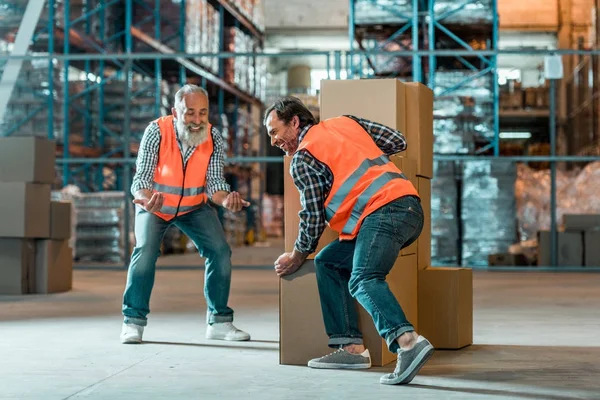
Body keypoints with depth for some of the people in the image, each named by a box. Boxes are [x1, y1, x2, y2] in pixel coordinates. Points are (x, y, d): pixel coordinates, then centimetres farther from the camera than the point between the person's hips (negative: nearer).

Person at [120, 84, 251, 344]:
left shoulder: (214, 138, -21)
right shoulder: (157, 131, -28)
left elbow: (213, 182, -23)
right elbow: (142, 176, -30)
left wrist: (226, 199, -46)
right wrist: (145, 198, -53)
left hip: (195, 206, 3)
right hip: (155, 206, -2)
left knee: (220, 252, -9)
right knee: (145, 251, -23)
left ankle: (219, 321, 6)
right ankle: (133, 321, -9)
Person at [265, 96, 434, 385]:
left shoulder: (302, 159, 4)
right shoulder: (346, 121, 24)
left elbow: (313, 216, 5)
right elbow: (397, 141, 22)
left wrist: (297, 257, 22)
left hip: (384, 212, -9)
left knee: (363, 280, -25)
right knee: (328, 262, 15)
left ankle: (408, 342, -50)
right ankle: (351, 347, 6)